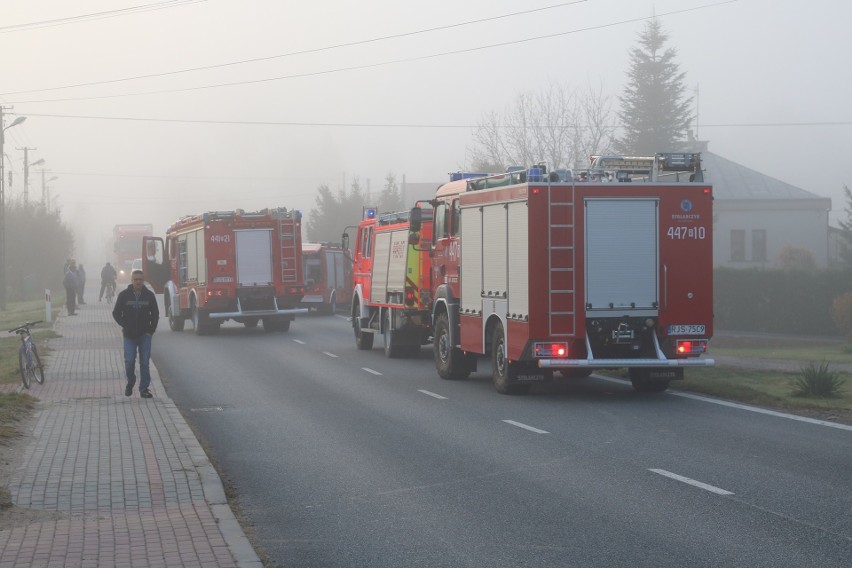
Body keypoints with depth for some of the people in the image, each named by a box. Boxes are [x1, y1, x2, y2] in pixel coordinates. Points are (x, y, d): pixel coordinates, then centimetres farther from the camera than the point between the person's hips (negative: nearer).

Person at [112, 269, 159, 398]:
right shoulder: (124, 295, -1)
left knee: (145, 362, -1)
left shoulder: (149, 295, 3)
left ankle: (144, 388, 5)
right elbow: (116, 313, 7)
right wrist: (124, 325, -2)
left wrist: (151, 329, 3)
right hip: (129, 335, -1)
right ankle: (130, 383, 19)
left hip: (145, 334, 1)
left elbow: (155, 314, 12)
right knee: (129, 361, -5)